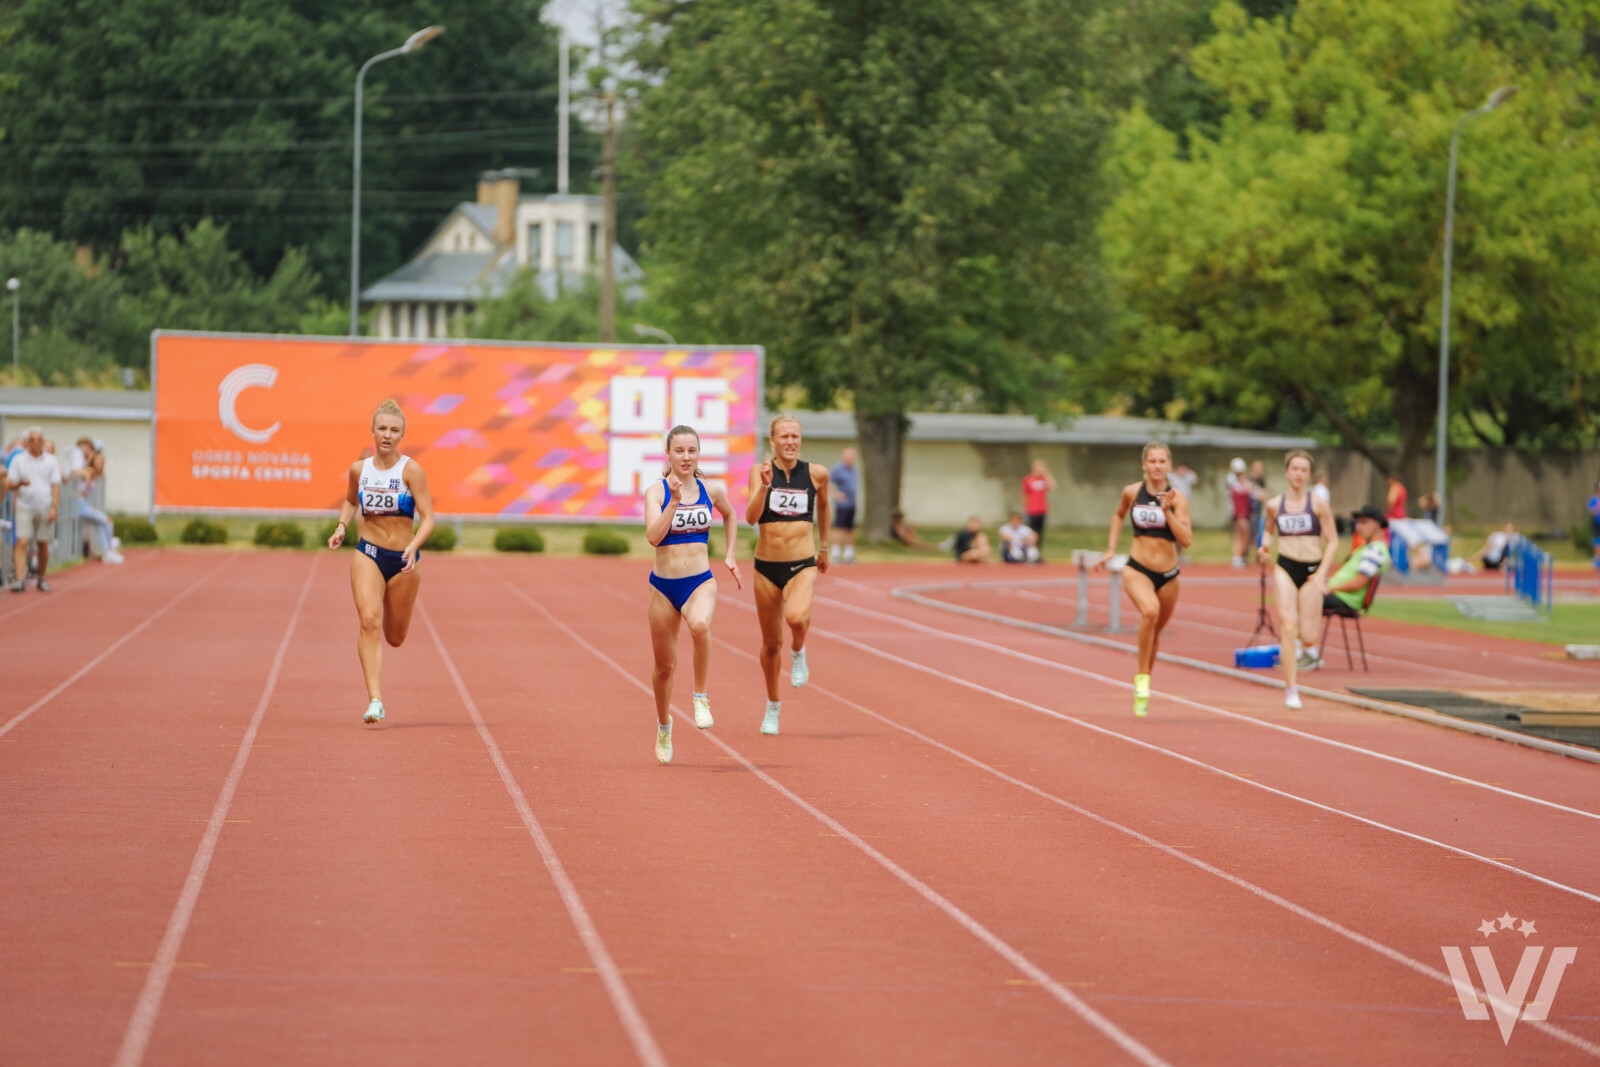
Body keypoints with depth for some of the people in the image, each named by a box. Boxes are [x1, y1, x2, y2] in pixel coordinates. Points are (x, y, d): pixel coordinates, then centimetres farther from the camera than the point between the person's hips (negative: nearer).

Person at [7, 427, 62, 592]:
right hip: (25, 507, -1)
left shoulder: (51, 461, 6)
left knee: (43, 544, 6)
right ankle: (18, 579, -18)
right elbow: (10, 484, 3)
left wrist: (54, 507, -6)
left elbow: (55, 486, 4)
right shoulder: (18, 460, 5)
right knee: (22, 543, -12)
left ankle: (42, 579, 18)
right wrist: (19, 483, -20)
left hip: (45, 508, 1)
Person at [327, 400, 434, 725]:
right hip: (368, 554, 1)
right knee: (369, 620, -23)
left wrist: (413, 547, -30)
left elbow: (428, 519, -13)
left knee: (395, 638, 13)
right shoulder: (359, 469, 0)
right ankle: (375, 701, -25)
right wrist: (342, 526, 2)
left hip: (403, 559, -1)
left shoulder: (410, 470, -11)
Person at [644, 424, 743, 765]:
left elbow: (730, 516, 24)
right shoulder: (656, 492, -6)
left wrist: (730, 555, 17)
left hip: (701, 582, 0)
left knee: (700, 625, -36)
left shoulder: (711, 491, 2)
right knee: (665, 665, 10)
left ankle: (701, 696, -17)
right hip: (664, 585, 0)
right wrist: (674, 500, -26)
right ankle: (663, 726, 35)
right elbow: (653, 536, -20)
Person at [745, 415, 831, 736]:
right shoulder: (760, 472, -5)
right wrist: (764, 486, -30)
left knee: (797, 617, -32)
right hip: (767, 566, 1)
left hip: (803, 565, -1)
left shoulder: (816, 474, -1)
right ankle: (773, 705, 35)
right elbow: (751, 517, -17)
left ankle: (799, 652, 3)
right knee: (771, 644, 12)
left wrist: (825, 547, 26)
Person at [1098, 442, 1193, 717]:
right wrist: (1111, 549, 14)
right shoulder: (1132, 492, -2)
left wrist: (1167, 510, -24)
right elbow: (1118, 515, 20)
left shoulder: (1177, 498, -8)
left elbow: (1187, 540, -16)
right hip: (1137, 570, -1)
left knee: (1155, 632, 17)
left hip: (1168, 575, 1)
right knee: (1150, 611, -32)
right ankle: (1142, 678, -20)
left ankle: (1143, 689, 40)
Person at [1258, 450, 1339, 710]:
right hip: (1285, 568, 1)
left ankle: (1310, 649, 40)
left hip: (1311, 570, -1)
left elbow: (1332, 541, -1)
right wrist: (1265, 546, -1)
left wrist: (1321, 574, -10)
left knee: (1308, 636, -1)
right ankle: (1291, 689, -8)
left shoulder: (1318, 505, -4)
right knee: (1288, 626, -14)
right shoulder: (1274, 505, 3)